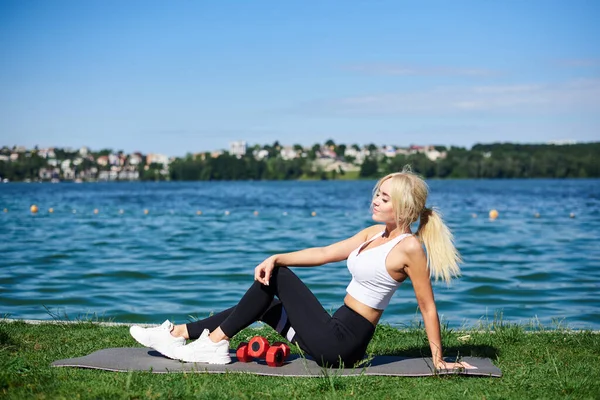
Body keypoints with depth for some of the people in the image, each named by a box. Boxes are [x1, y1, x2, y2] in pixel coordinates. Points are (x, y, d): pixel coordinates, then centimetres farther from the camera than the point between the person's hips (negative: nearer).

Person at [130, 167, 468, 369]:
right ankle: (179, 333, 14)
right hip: (335, 336, 9)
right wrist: (277, 258, -3)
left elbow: (428, 307, -11)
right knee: (263, 299, 13)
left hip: (341, 345, -9)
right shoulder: (375, 233, 10)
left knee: (278, 279, -7)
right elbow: (324, 253, 9)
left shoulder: (409, 248, -14)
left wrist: (438, 360, -8)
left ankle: (216, 343, -1)